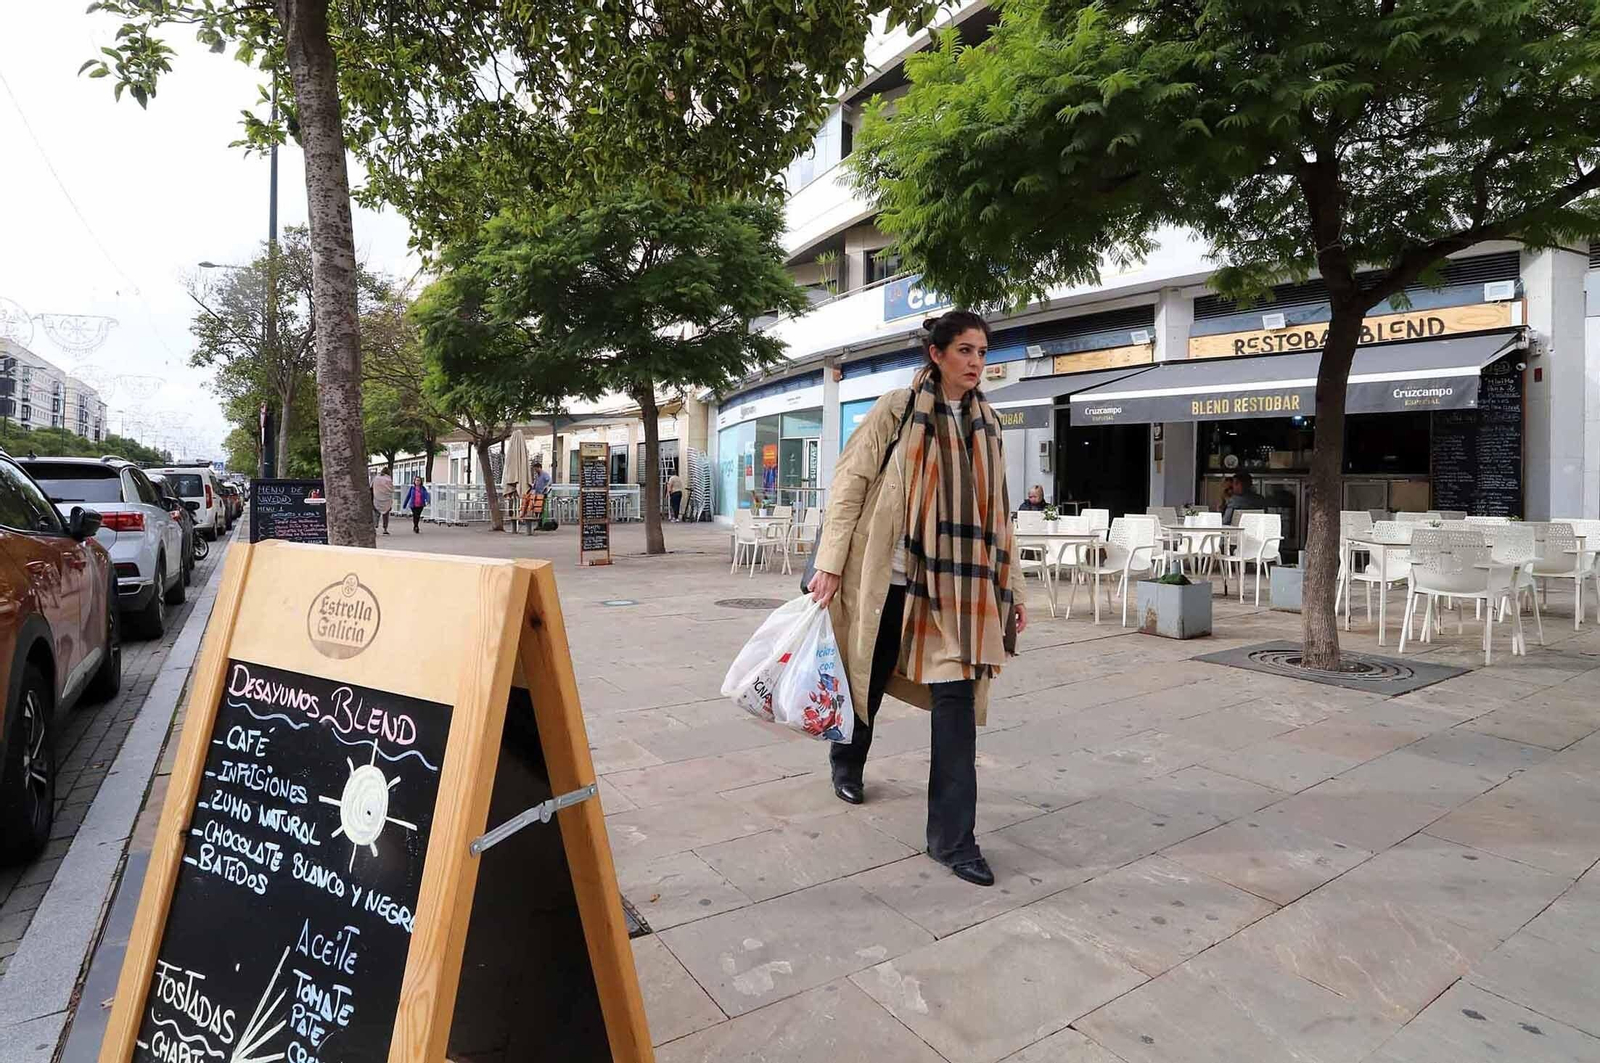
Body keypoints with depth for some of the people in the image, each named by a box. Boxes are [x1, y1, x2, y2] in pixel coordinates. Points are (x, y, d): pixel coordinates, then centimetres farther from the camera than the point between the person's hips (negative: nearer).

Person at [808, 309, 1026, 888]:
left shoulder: (985, 424, 10)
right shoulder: (897, 409, -4)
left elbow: (994, 512, 14)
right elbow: (850, 483, -7)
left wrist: (1012, 586, 12)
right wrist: (830, 565, -14)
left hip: (957, 582, 3)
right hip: (890, 575, -3)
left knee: (957, 698, -4)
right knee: (871, 677, 14)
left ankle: (953, 837, 6)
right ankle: (847, 763, 45)